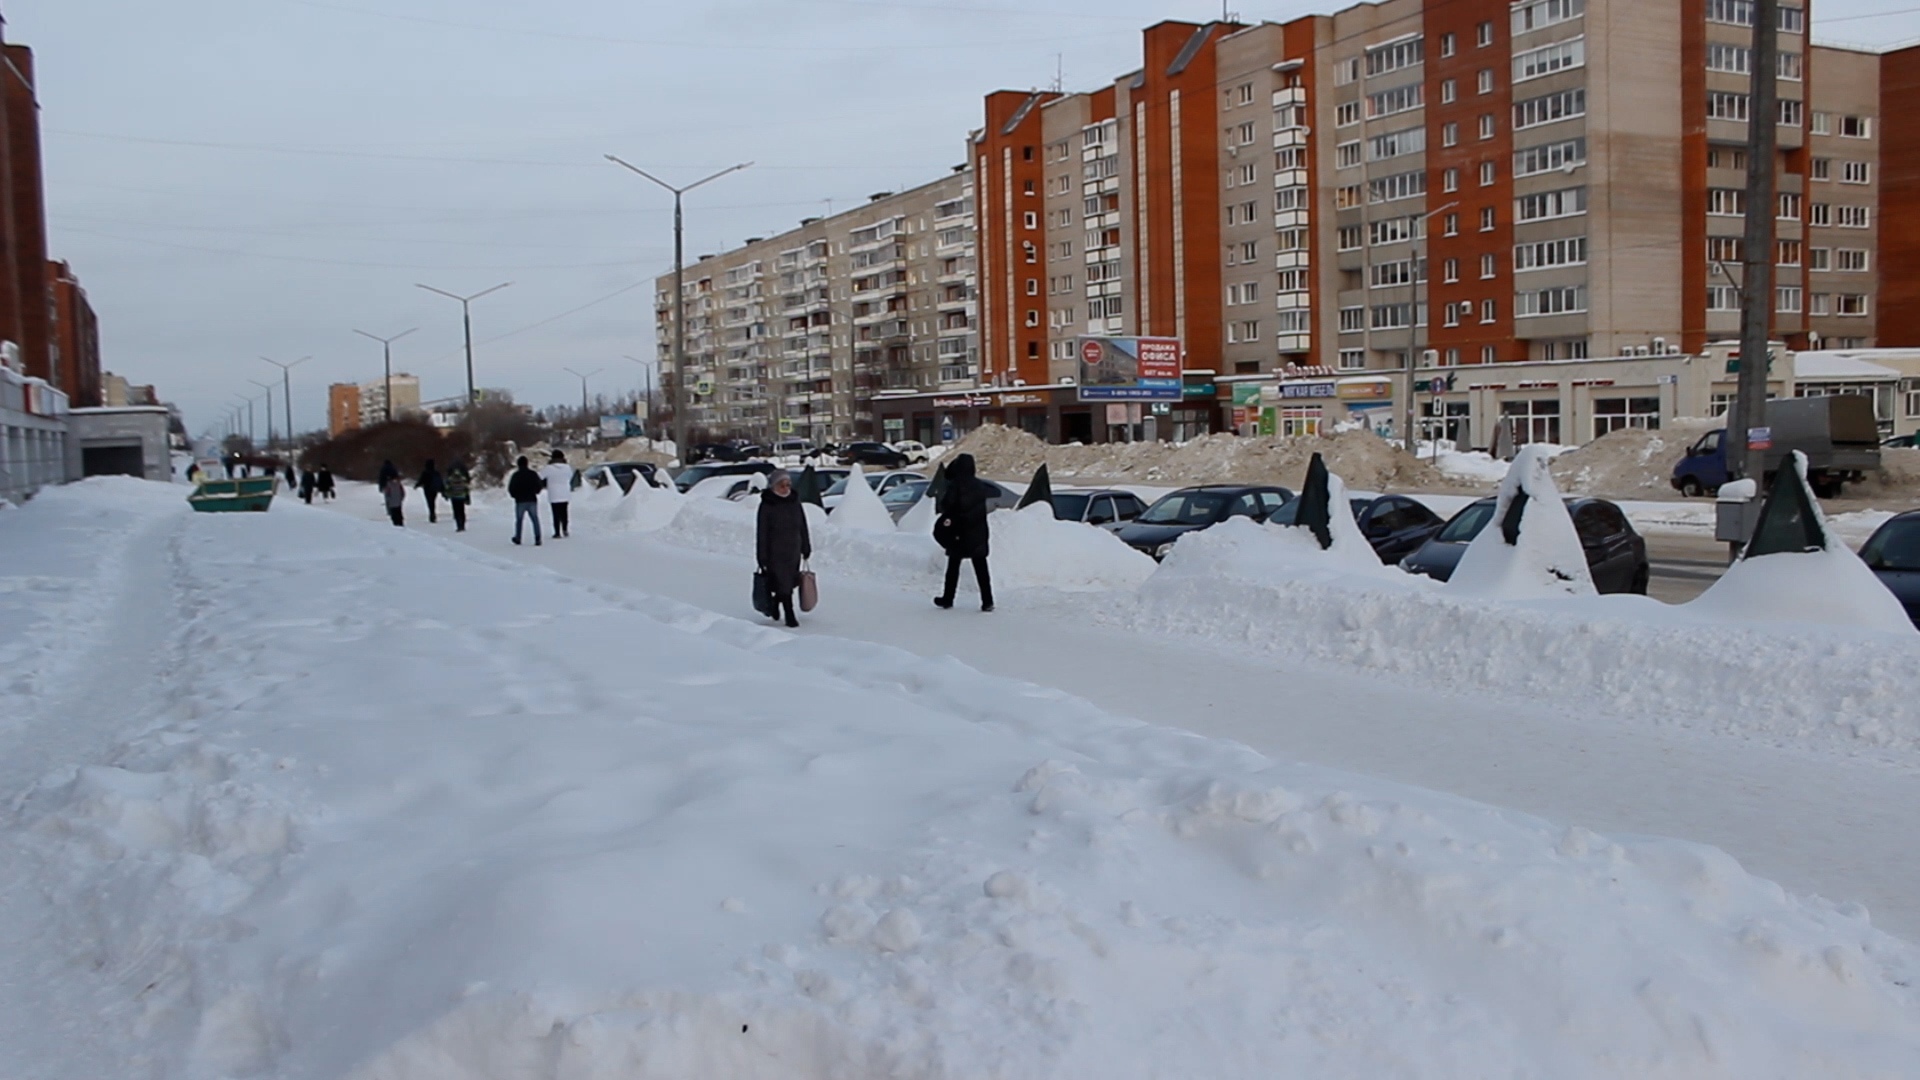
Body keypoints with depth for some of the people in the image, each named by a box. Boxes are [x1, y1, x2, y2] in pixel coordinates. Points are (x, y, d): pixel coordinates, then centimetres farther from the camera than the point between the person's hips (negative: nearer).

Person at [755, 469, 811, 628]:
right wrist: (762, 557, -11)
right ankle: (790, 616, 1)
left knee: (791, 582, 11)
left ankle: (775, 602, 37)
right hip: (775, 553, -5)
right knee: (783, 584, -6)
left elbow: (803, 526, 12)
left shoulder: (795, 502, 4)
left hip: (793, 551, 5)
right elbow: (762, 533, -9)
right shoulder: (767, 505, -10)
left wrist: (806, 548, 12)